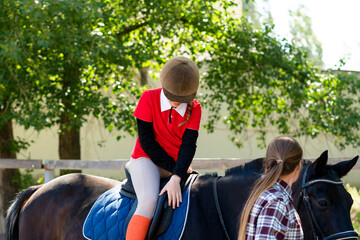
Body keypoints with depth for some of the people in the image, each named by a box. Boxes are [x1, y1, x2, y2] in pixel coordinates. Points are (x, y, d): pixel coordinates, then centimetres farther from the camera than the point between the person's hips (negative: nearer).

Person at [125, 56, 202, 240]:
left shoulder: (194, 108, -2)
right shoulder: (149, 98, -8)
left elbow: (188, 144, -12)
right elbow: (146, 141, -10)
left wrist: (176, 178, -28)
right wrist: (172, 167, -14)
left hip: (177, 164, 4)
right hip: (147, 159, -4)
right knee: (149, 200, -30)